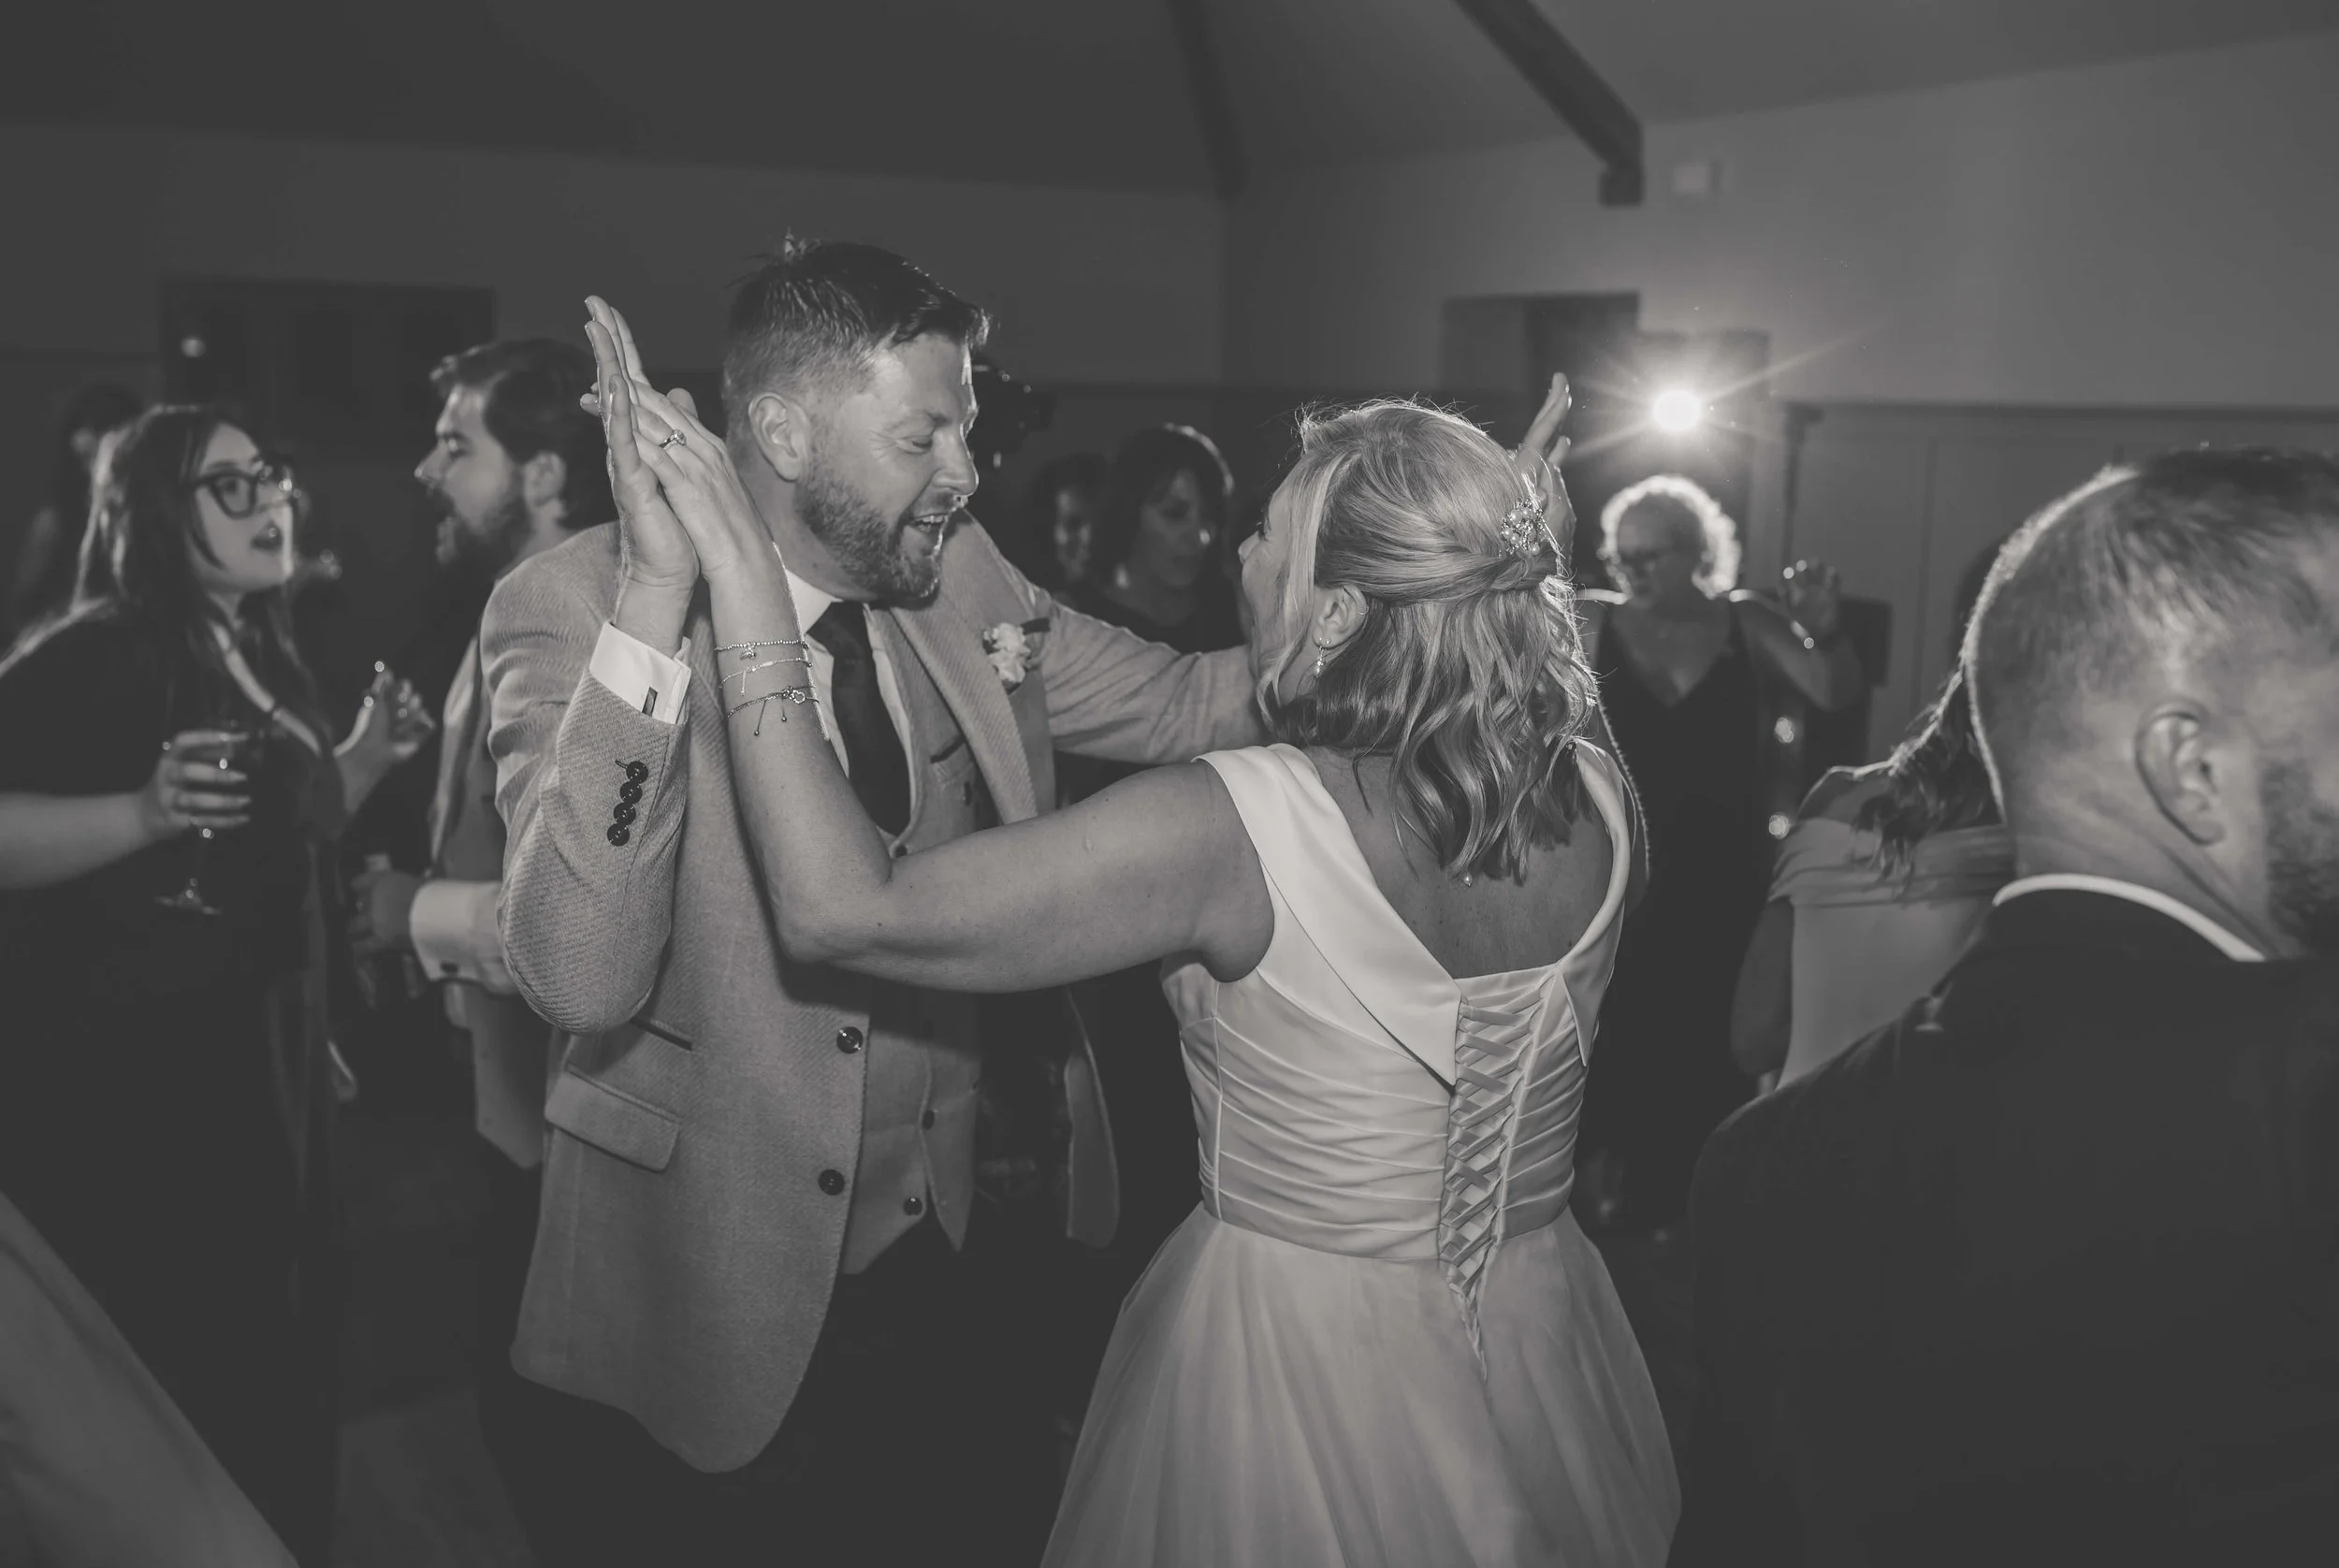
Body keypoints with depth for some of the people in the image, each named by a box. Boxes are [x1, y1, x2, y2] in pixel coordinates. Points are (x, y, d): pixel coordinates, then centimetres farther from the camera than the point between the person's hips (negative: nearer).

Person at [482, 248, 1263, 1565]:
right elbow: (583, 980, -31)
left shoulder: (958, 576, -3)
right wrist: (656, 599, -38)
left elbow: (1182, 704, 5)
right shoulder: (579, 607, -19)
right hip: (710, 1297, -4)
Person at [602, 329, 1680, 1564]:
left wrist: (742, 584, -26)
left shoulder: (1227, 831, -28)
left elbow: (838, 908, -29)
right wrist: (1515, 541, 16)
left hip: (1292, 1373, -5)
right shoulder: (1595, 801, -11)